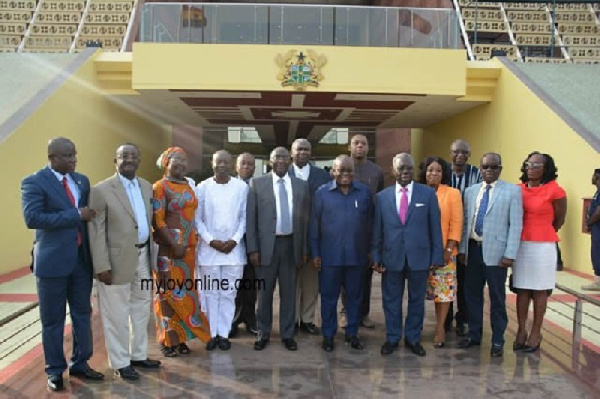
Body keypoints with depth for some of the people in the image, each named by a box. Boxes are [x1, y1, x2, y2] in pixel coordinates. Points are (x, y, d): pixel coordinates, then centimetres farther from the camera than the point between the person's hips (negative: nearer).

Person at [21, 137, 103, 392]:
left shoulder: (82, 181, 9)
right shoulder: (34, 182, -9)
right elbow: (32, 218, -21)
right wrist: (76, 215, -23)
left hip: (81, 258, 5)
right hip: (52, 260, -5)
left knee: (82, 314, 14)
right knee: (53, 319, 8)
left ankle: (80, 364, 30)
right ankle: (55, 371, 25)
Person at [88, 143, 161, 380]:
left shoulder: (147, 187, 8)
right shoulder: (102, 190, -10)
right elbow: (95, 231, -12)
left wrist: (151, 253, 8)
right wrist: (102, 266, -16)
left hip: (143, 256, 7)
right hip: (118, 259, -6)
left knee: (142, 308, 17)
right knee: (117, 314, 6)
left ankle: (138, 355, 34)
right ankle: (120, 363, 21)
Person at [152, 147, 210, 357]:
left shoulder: (188, 186, 12)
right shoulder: (160, 187, -7)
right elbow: (157, 221, -13)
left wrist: (192, 243, 9)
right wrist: (174, 245, -15)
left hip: (188, 247, 6)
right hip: (168, 248, -6)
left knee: (184, 291, 9)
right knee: (168, 292, 1)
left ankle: (180, 337, 19)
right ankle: (167, 340, 12)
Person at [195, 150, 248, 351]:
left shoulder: (241, 187, 0)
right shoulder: (202, 187, -1)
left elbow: (244, 217, 2)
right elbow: (197, 218, 0)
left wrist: (235, 240, -8)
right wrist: (211, 241, -9)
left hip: (234, 249, 0)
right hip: (209, 248, 0)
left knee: (228, 293, 6)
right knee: (211, 293, 7)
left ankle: (224, 333, 17)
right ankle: (212, 333, 19)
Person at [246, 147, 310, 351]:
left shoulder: (301, 185, 7)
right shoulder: (257, 183, 1)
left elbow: (305, 219, 7)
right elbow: (250, 218, -2)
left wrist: (305, 248, 3)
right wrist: (252, 248, -7)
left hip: (291, 244, 2)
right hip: (266, 244, -1)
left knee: (289, 292, 10)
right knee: (264, 292, 10)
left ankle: (287, 334, 25)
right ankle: (263, 334, 25)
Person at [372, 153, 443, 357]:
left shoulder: (428, 194, 0)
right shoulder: (382, 196, 3)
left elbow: (435, 227, 0)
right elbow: (377, 230, 4)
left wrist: (437, 256, -2)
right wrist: (376, 257, 1)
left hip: (419, 256, 0)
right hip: (391, 256, 1)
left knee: (417, 299, 11)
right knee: (391, 300, 10)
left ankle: (413, 338, 28)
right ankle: (392, 338, 26)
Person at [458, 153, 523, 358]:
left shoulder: (512, 191, -3)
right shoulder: (471, 191, 10)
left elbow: (516, 225, -7)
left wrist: (510, 254, -12)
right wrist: (462, 248, 8)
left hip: (495, 251, -4)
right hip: (473, 249, 4)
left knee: (497, 297, 6)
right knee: (472, 294, 13)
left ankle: (498, 340, 20)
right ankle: (474, 334, 29)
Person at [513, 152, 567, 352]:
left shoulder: (555, 191, -6)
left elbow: (559, 221, 6)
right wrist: (526, 234, 14)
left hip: (543, 246, -3)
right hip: (520, 245, 3)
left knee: (539, 291, 7)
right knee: (522, 290, 9)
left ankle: (536, 332, 18)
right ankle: (521, 330, 19)